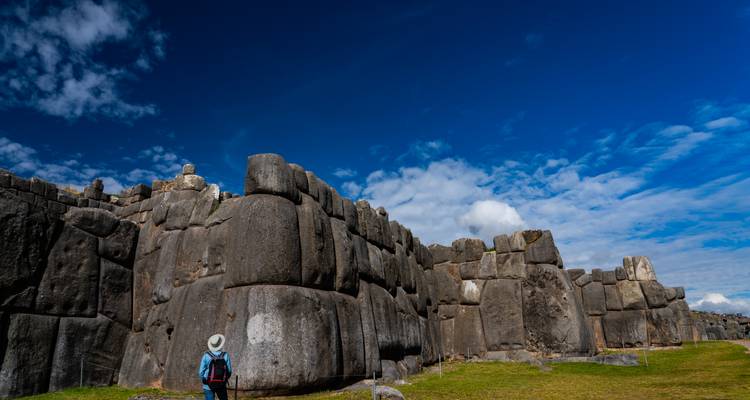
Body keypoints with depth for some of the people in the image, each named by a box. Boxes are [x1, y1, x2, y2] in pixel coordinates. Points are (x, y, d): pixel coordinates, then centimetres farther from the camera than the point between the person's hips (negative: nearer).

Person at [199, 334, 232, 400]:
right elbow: (229, 371, -4)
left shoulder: (206, 355, -10)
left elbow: (201, 371, -5)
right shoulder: (225, 356, -8)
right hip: (222, 385, 1)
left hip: (208, 385, -1)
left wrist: (204, 380, 14)